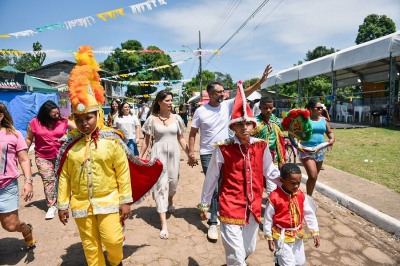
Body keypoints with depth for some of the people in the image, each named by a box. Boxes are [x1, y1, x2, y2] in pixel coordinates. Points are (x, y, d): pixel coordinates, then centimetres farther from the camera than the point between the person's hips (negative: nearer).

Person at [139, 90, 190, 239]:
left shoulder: (176, 118, 3)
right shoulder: (152, 119, -4)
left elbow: (181, 138, 8)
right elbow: (146, 140, 2)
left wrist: (189, 154, 3)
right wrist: (140, 157, 0)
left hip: (174, 154, 3)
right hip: (158, 154, -3)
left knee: (173, 182, 13)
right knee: (160, 184, -6)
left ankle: (170, 202, 49)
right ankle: (164, 224, -4)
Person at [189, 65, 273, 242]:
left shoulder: (227, 105, -1)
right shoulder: (200, 111, -7)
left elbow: (244, 94, -9)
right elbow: (192, 133, -3)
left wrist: (261, 81, -19)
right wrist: (191, 152, -9)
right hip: (208, 155, -3)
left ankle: (212, 211, 40)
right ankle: (213, 223, 11)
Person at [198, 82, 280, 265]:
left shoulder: (261, 146, -2)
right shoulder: (223, 149, -12)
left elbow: (271, 173, 9)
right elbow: (211, 178, -3)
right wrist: (204, 204, 4)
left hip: (253, 207, 5)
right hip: (230, 207, -4)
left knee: (249, 249, 23)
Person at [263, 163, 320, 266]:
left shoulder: (301, 196, -6)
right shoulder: (274, 197, -21)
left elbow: (309, 214, 3)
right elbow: (268, 218, -12)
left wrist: (315, 232, 2)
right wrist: (269, 238, -7)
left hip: (297, 235, 6)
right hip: (282, 236, -5)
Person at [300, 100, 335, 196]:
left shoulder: (323, 120, 9)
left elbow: (330, 132, 18)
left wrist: (332, 139, -2)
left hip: (320, 151, 6)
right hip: (307, 151, -6)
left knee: (314, 176, 16)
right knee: (313, 176, -17)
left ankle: (309, 196, 33)